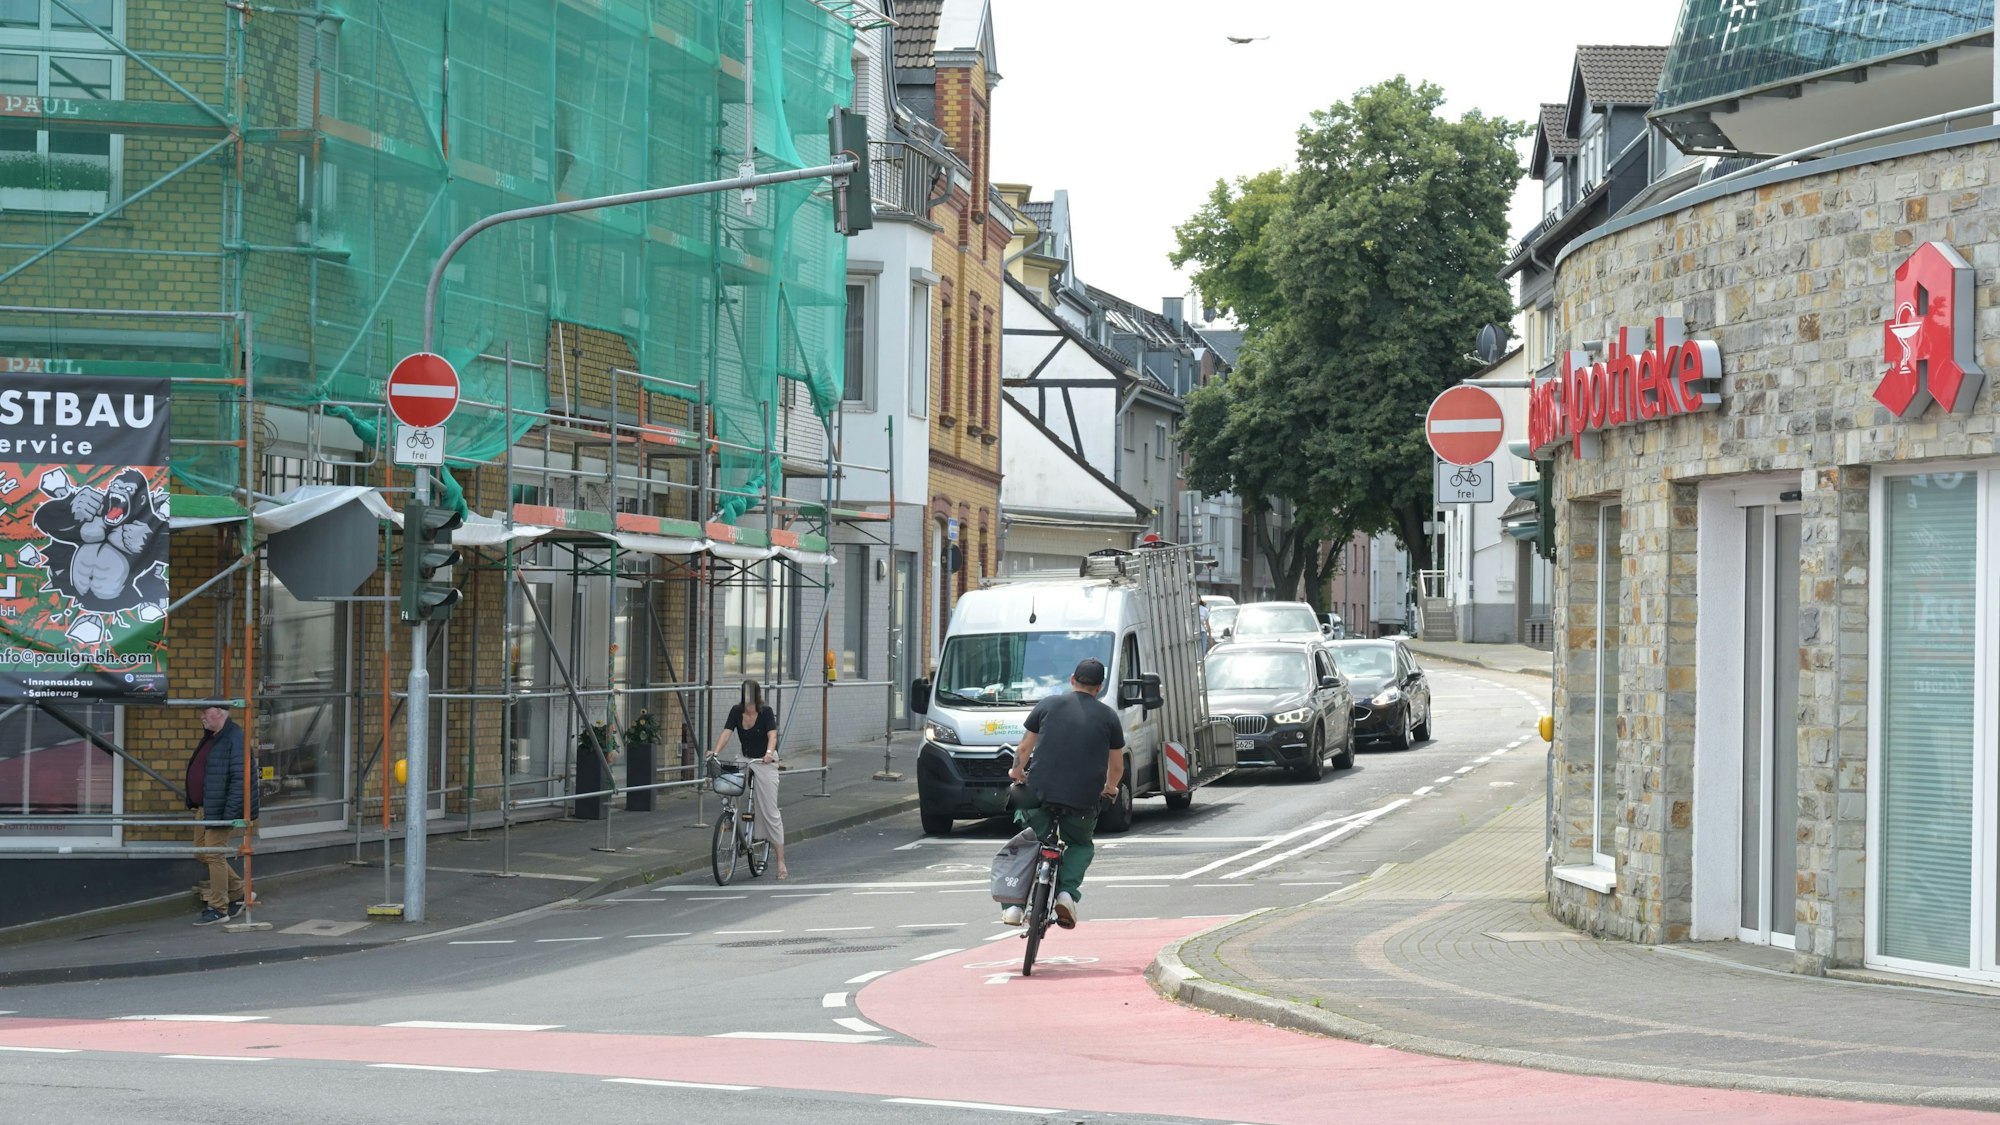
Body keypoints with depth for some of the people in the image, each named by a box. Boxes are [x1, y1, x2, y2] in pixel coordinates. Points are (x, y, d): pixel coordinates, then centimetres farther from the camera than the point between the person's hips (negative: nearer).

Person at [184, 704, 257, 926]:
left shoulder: (235, 739, -17)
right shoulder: (210, 738, 15)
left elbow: (239, 779, -22)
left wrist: (231, 813, -25)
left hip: (220, 808, -11)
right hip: (204, 807, 11)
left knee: (214, 855, -6)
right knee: (202, 854, 15)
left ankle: (218, 909, 2)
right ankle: (238, 892, 27)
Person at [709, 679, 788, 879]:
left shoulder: (766, 712, -15)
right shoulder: (736, 712, -3)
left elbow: (772, 735, -28)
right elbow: (726, 733, -12)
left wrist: (769, 753, -47)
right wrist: (715, 752, -29)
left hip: (765, 763, -5)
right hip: (746, 761, 5)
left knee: (769, 811, -8)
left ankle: (781, 864, -8)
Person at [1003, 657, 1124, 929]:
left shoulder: (1049, 705, 8)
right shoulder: (1108, 716, 9)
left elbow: (1024, 747, 15)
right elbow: (1117, 766, 17)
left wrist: (1017, 771, 35)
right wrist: (1109, 787, 37)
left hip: (1040, 791, 0)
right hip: (1082, 799, 0)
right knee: (1080, 845, 23)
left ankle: (1014, 904, 4)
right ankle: (1067, 891, -1)